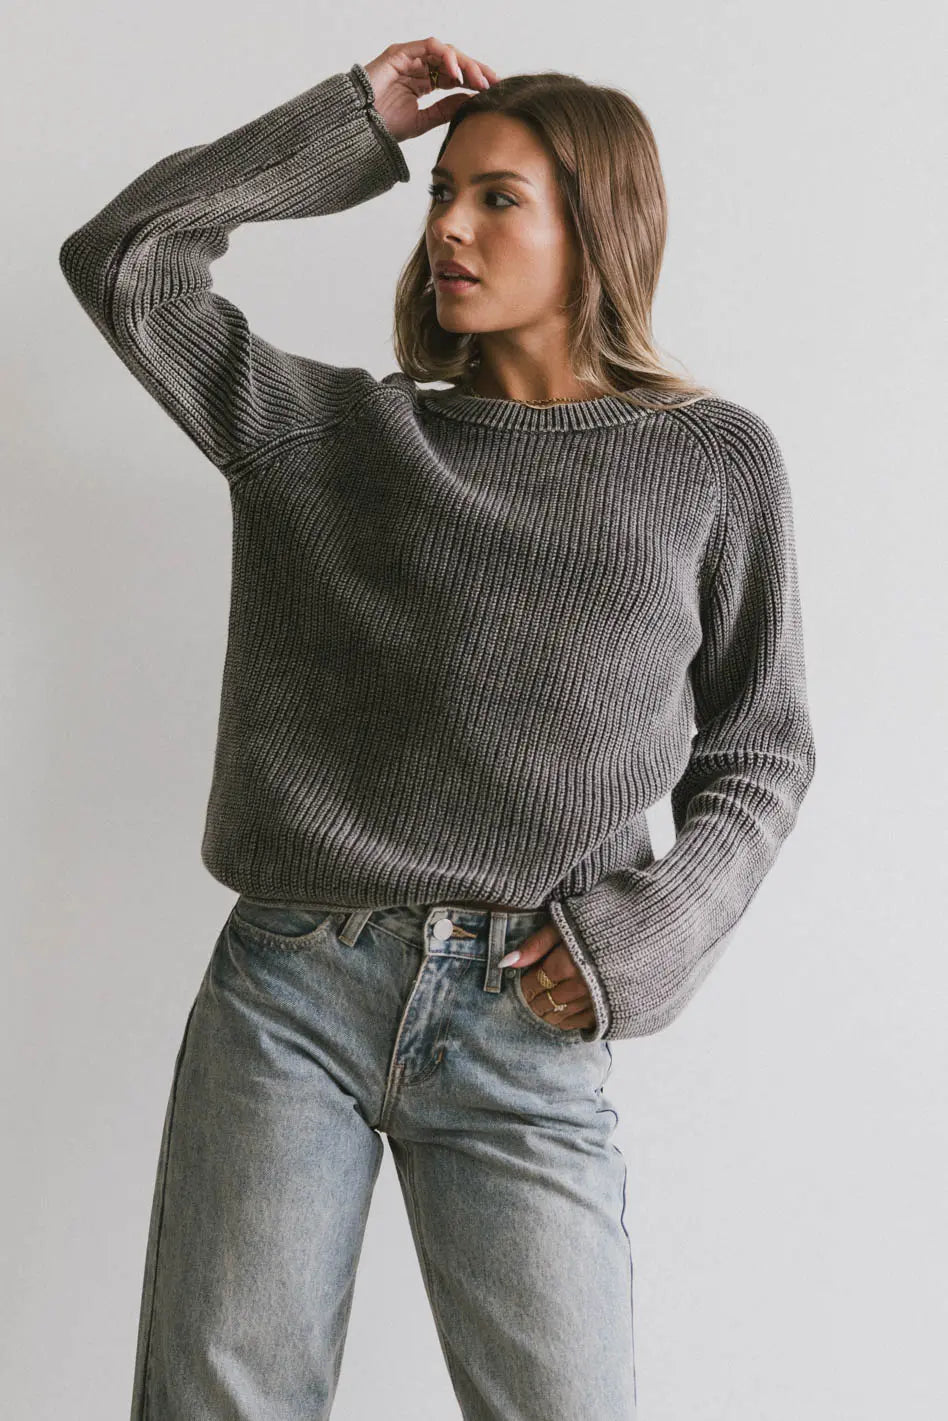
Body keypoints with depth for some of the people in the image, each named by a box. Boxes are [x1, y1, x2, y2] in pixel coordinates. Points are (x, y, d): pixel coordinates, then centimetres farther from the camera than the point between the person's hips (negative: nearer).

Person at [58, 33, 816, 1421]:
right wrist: (351, 126, 7)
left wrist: (651, 932, -6)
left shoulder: (712, 462, 6)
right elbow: (119, 260, 7)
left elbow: (760, 751, 9)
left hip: (525, 1026, -1)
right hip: (288, 992, 1)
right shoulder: (338, 430, 9)